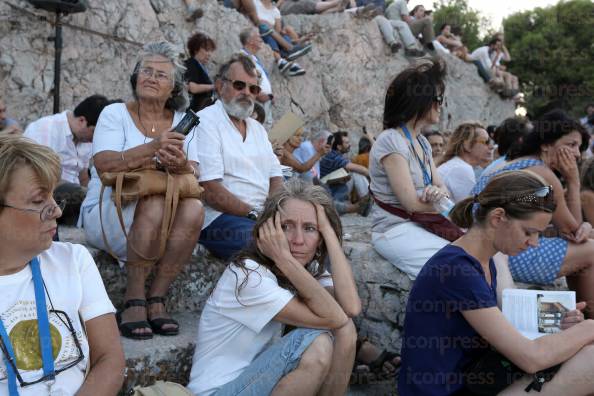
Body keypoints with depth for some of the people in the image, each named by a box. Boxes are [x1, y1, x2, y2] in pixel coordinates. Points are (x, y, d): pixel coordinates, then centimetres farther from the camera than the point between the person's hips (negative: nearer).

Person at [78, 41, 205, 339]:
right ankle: (133, 301, -19)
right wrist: (152, 149, -31)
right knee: (153, 204, -35)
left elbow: (195, 175, -2)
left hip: (163, 216, 3)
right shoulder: (115, 114, 1)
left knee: (194, 208, -29)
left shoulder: (182, 122, 10)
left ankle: (156, 300, -17)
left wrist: (183, 167, -27)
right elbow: (104, 164, -17)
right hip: (106, 212, -3)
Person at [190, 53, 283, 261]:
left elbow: (275, 177, 15)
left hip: (261, 216, 8)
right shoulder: (206, 122, -5)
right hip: (219, 219, -7)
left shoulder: (257, 128, 21)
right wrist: (255, 214, -15)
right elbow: (210, 191, -14)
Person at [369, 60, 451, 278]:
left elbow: (440, 186, 10)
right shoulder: (391, 141, -14)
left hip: (419, 225, 8)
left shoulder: (422, 143, 13)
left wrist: (439, 192, -14)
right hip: (395, 231, -8)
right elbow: (413, 205, -18)